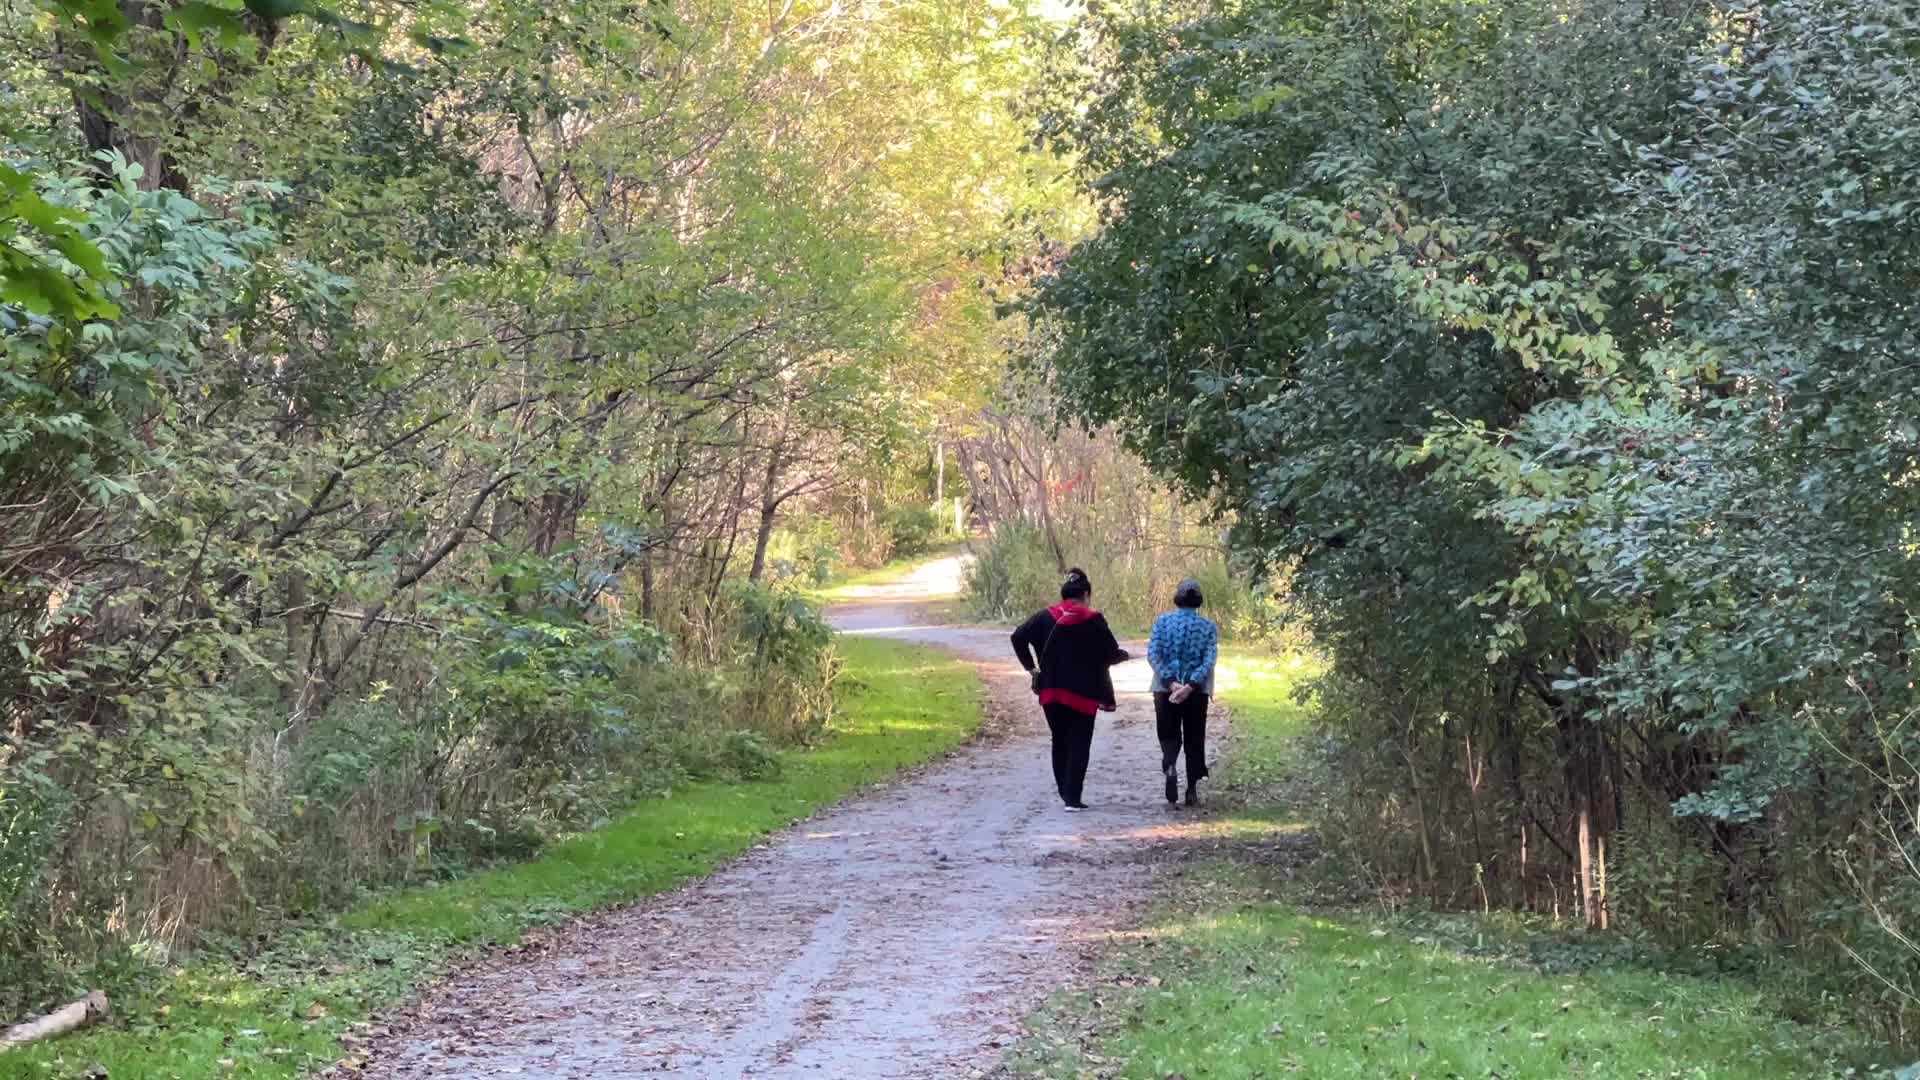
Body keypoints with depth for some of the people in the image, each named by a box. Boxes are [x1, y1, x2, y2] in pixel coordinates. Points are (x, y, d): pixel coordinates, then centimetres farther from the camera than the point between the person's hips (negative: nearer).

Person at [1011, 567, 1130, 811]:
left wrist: (1030, 667, 6)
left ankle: (1065, 793, 20)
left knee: (1059, 742, 17)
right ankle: (1073, 797, -8)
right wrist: (1123, 655, 15)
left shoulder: (1044, 618, 3)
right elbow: (1111, 654, -7)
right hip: (1083, 693, -3)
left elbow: (1018, 638, -3)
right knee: (1079, 744, 1)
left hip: (1051, 690, 3)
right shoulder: (1093, 621, -7)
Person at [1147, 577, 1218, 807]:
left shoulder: (1163, 621, -2)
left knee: (1169, 736, 11)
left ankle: (1169, 766, -19)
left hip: (1166, 690, 0)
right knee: (1194, 740, 11)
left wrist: (1171, 683, -15)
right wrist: (1191, 686, -17)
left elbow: (1153, 654, -11)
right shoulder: (1208, 626, 0)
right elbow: (1210, 659, -11)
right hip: (1197, 692, 1)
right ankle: (1192, 791, 10)